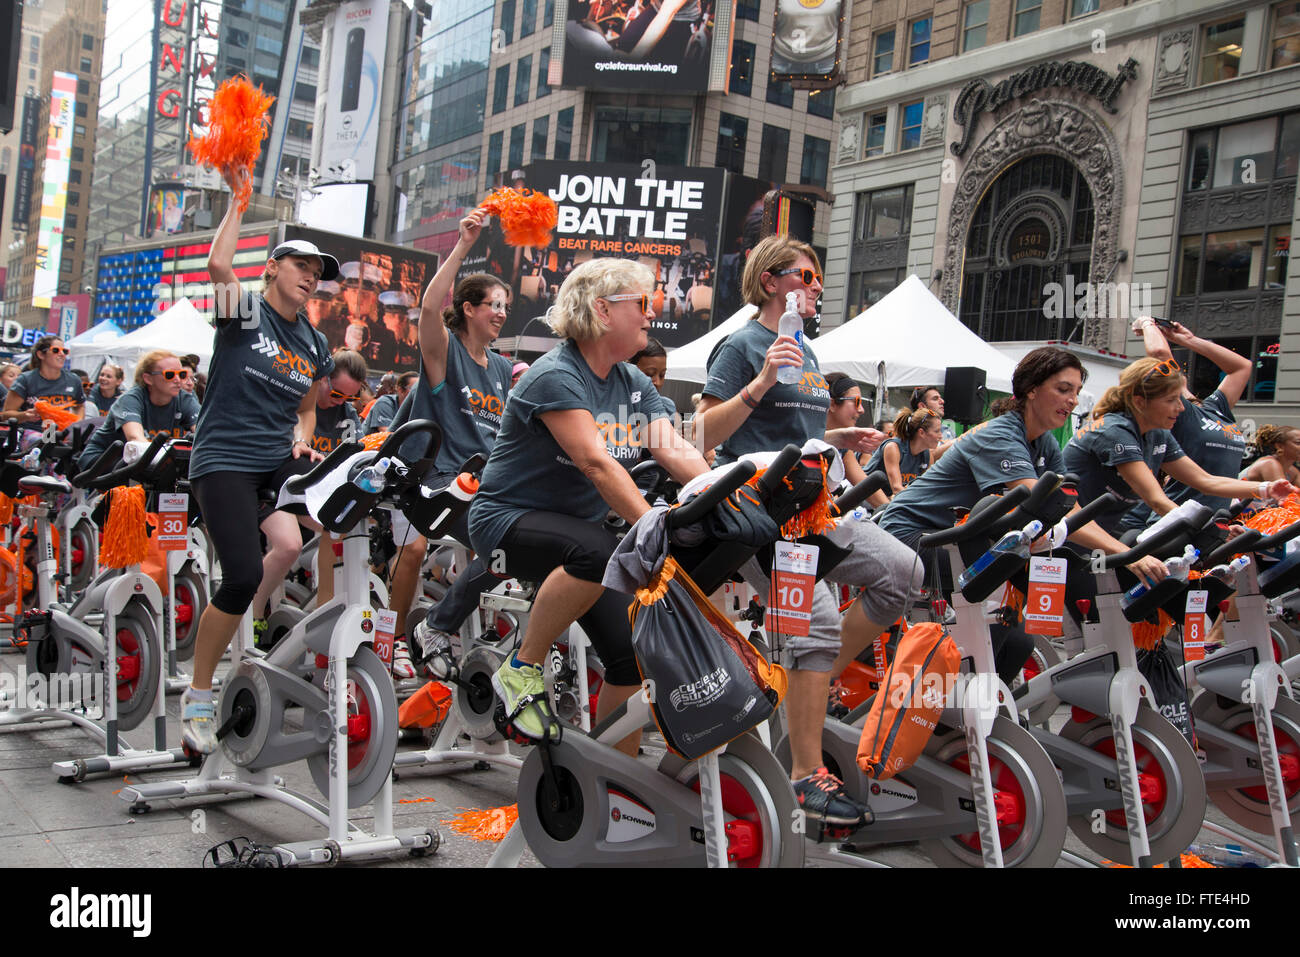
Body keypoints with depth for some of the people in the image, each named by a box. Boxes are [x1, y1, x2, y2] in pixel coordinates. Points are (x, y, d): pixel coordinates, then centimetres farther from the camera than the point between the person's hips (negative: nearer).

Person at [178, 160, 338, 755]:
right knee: (242, 576, -18)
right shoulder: (245, 314, -1)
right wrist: (239, 197, -14)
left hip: (280, 460, 6)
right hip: (224, 459, -6)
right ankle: (198, 696, 2)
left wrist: (302, 438, 5)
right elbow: (218, 264, -22)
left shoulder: (316, 346, 15)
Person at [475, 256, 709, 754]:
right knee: (599, 553, -39)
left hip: (578, 524, 8)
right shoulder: (555, 376, -19)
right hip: (509, 520, -7)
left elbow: (677, 453, -4)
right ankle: (521, 670, -18)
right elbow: (597, 464, -30)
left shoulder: (635, 383, 6)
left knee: (632, 656, -6)